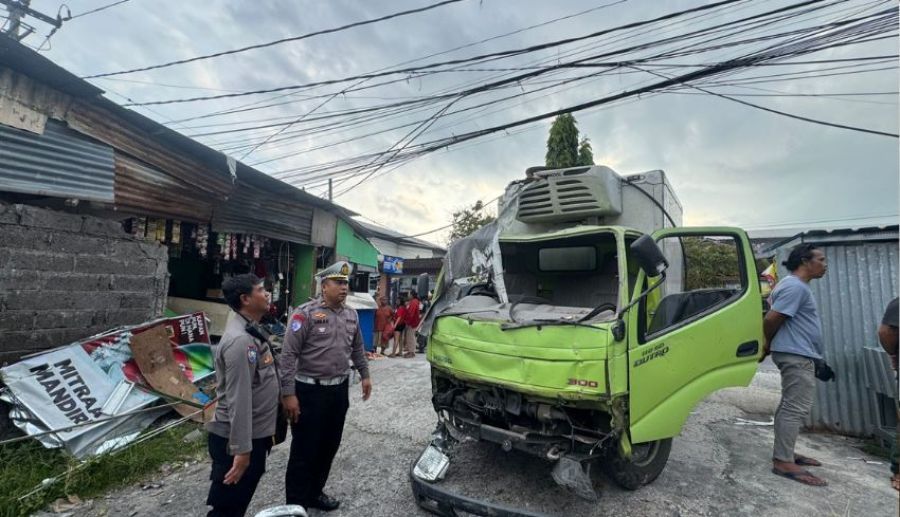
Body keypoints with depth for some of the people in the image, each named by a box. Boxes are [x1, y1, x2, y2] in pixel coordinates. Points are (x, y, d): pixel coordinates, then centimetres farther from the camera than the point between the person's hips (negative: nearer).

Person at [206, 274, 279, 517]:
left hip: (253, 435, 9)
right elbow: (238, 400, -26)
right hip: (237, 440, -9)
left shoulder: (250, 331, 8)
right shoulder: (240, 340, -25)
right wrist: (242, 449, -23)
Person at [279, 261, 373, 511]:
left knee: (329, 447, 19)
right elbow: (288, 355, -16)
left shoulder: (352, 315, 6)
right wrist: (288, 394, -18)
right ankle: (296, 504, 27)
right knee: (304, 451, 7)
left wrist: (365, 375, 16)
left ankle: (315, 493, 39)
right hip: (310, 391, -6)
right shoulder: (305, 313, -15)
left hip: (339, 390, 6)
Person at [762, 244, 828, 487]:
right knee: (796, 408, -10)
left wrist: (769, 345, 17)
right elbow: (771, 319, -22)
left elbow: (774, 318, 22)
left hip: (799, 355, 11)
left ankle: (785, 453, 24)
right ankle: (783, 461, -7)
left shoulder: (795, 285, 18)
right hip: (797, 356, -11)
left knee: (791, 406, 15)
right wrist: (769, 344, -6)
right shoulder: (795, 287, -17)